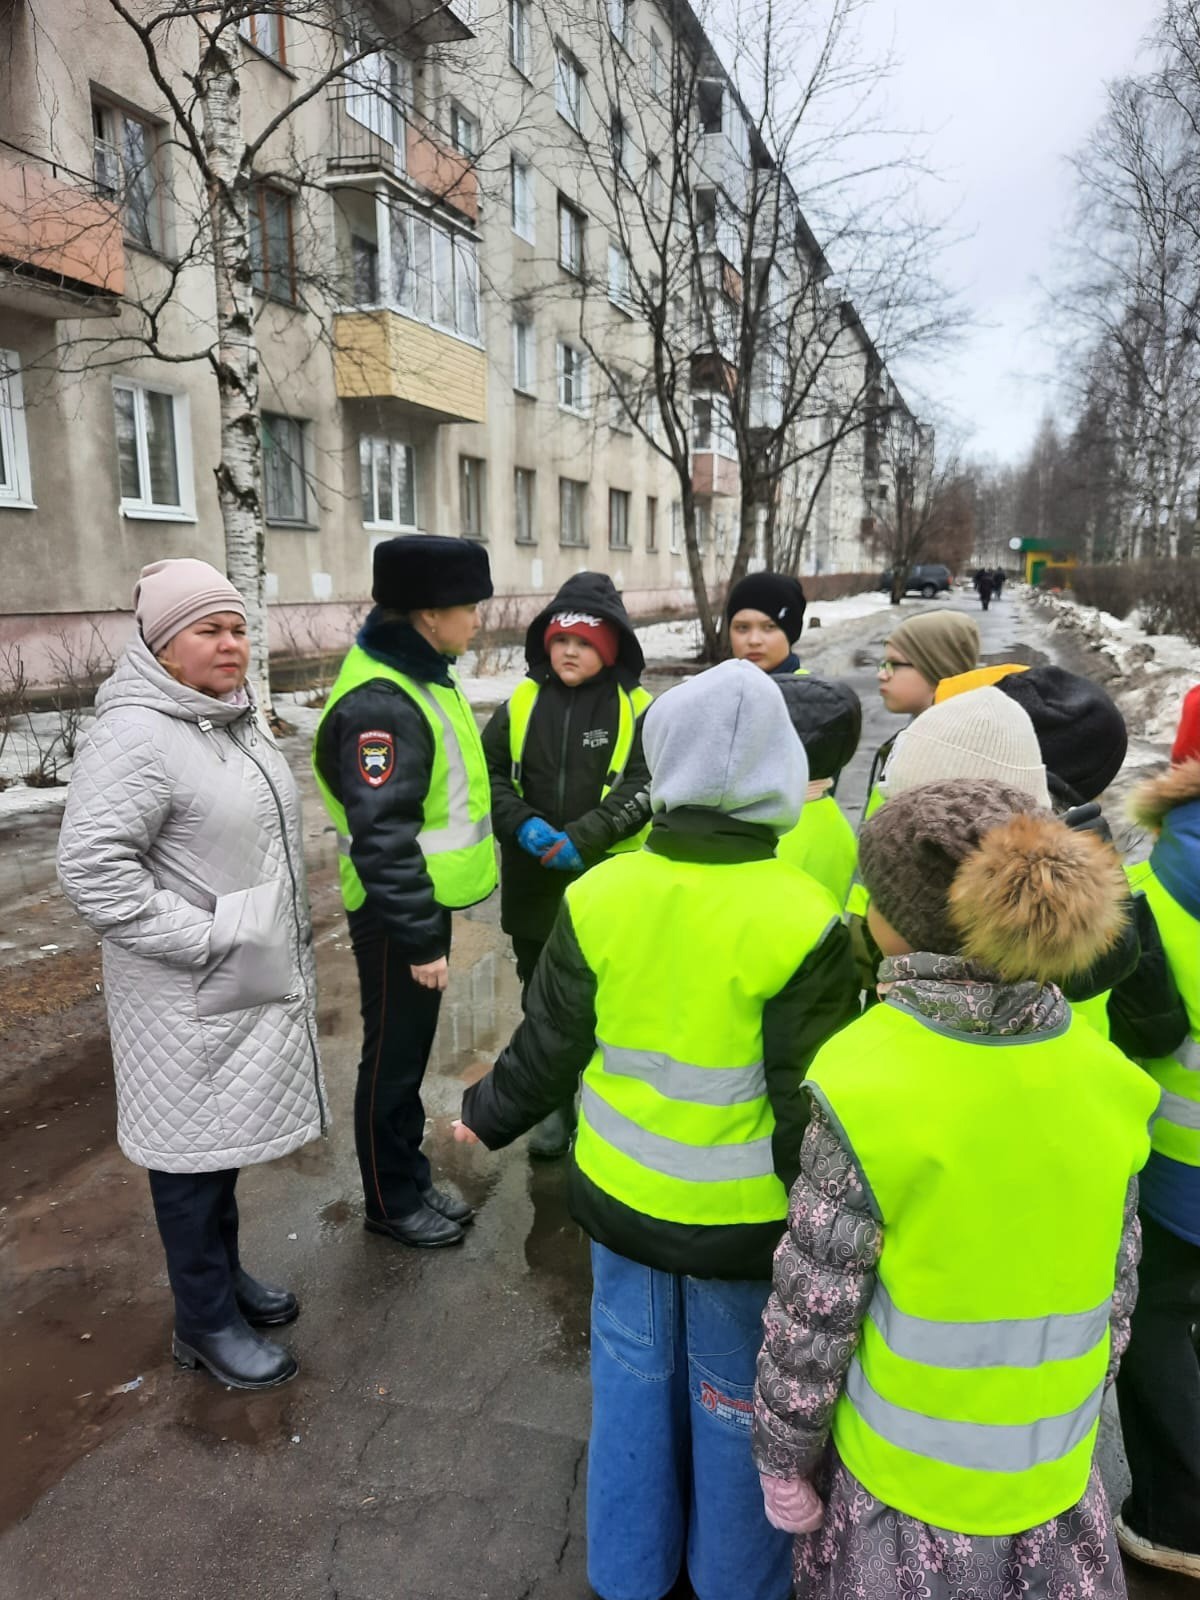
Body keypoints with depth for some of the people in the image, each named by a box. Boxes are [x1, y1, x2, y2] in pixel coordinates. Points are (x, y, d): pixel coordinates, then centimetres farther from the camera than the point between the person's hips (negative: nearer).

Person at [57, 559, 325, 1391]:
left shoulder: (235, 716, 9)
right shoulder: (136, 734, -21)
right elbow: (91, 866, -27)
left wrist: (290, 933, 16)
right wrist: (202, 939, -24)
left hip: (256, 978, 9)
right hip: (191, 995, -9)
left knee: (228, 1134, 22)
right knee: (193, 1148, 7)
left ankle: (224, 1271, 41)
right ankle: (205, 1322, 25)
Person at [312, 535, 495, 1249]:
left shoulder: (422, 674, 8)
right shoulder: (379, 702, -25)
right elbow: (381, 838, -28)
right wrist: (419, 938, -24)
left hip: (428, 901, 10)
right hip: (395, 916, -10)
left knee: (413, 1051, 20)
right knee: (393, 1059, 8)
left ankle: (414, 1180, 37)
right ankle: (391, 1202, 26)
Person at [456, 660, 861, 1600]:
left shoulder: (599, 894, -12)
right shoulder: (801, 921, -23)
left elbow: (547, 1049, -3)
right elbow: (811, 1108, -18)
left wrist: (487, 1117, 16)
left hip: (621, 1198, 4)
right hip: (744, 1219, -3)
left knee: (633, 1383, 25)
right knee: (738, 1410, 21)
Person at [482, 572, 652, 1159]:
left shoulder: (636, 708, -6)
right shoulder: (522, 703, 3)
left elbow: (643, 787, -12)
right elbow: (490, 772, 2)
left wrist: (583, 836, -22)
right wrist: (522, 824, -15)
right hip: (534, 884, 3)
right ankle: (554, 1104, 35)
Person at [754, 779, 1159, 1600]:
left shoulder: (868, 1085, -25)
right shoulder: (1099, 1073, -11)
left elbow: (813, 1310, -17)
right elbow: (1117, 1289, 1)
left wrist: (784, 1458, -2)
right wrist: (1076, 1412, 16)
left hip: (901, 1465, -3)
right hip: (1053, 1461, 4)